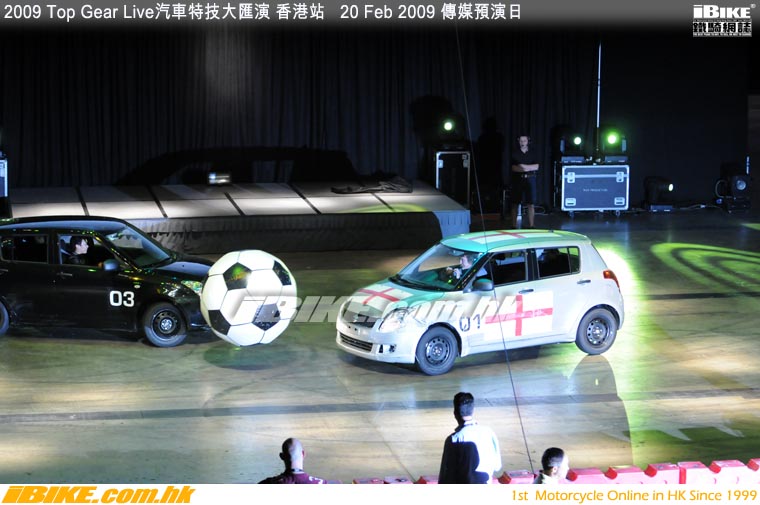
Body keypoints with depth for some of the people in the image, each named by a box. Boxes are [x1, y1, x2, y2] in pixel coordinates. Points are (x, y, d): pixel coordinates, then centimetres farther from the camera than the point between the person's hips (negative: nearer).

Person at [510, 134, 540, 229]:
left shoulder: (532, 153, 6)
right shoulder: (515, 153, 3)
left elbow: (536, 167, -1)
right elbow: (514, 168, -6)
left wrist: (526, 167, -15)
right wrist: (524, 169, -21)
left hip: (530, 179, 1)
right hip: (517, 179, -1)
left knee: (531, 203, -1)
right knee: (515, 203, 1)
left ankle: (531, 225, 4)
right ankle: (514, 225, 7)